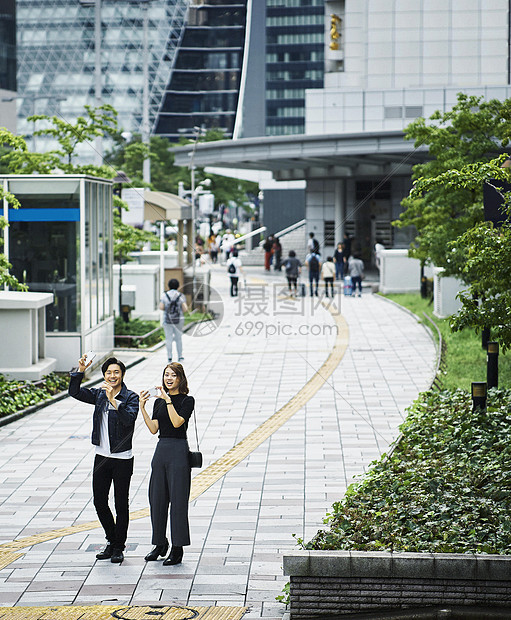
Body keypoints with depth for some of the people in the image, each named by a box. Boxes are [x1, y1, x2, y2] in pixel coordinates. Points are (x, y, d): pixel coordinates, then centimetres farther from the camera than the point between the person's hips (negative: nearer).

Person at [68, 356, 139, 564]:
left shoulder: (130, 397, -8)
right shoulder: (99, 394, 6)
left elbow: (129, 419, -24)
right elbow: (75, 392, -3)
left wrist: (113, 400, -32)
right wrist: (80, 371, -16)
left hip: (122, 459, -5)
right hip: (102, 456, 5)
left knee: (121, 504, 3)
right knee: (99, 501, 9)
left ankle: (118, 547, 15)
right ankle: (112, 541, 26)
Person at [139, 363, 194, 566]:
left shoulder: (187, 400, -3)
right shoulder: (159, 402, 13)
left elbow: (177, 422, -18)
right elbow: (154, 428, 2)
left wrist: (169, 401, -22)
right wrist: (142, 408, -6)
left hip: (179, 452, -6)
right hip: (161, 450, 6)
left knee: (177, 500, -4)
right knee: (157, 499, 9)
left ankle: (177, 549, 1)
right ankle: (160, 544, 22)